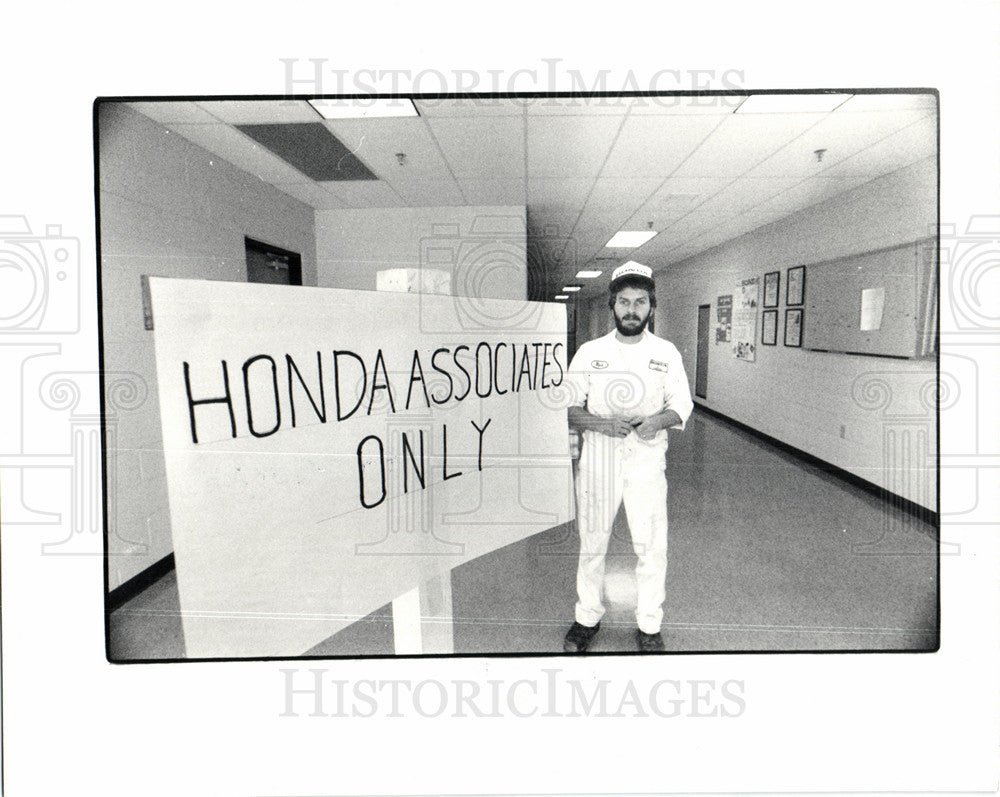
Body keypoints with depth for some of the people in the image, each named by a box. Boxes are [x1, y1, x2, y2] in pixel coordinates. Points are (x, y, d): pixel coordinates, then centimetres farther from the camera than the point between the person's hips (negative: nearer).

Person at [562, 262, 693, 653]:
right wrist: (601, 423, -17)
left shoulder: (666, 352, 3)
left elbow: (682, 404, 8)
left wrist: (658, 420, -14)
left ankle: (648, 625, 21)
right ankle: (587, 618, 28)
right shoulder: (589, 352, 2)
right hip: (598, 459, 1)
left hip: (647, 460, 0)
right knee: (592, 543, 9)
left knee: (651, 546, 2)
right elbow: (568, 408, 2)